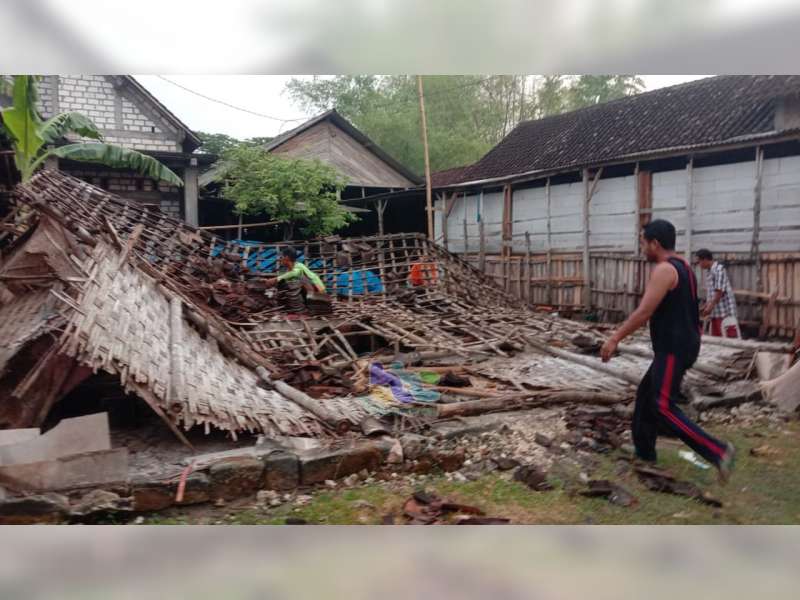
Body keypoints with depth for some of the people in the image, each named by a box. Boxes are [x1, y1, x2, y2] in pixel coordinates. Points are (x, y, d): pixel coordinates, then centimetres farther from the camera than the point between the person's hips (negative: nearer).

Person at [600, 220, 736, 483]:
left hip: (673, 348, -10)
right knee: (647, 393, 19)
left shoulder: (664, 269, -18)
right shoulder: (682, 266, 13)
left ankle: (718, 451, -11)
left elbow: (644, 312, -23)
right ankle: (644, 451, 27)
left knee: (663, 407, -7)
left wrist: (614, 339, -18)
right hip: (680, 344, 10)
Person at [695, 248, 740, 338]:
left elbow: (719, 291, -17)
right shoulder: (709, 272, 15)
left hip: (725, 312, -9)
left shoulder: (719, 269, -11)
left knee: (731, 338, -8)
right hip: (715, 313, 9)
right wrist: (704, 307, 15)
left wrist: (710, 307, -16)